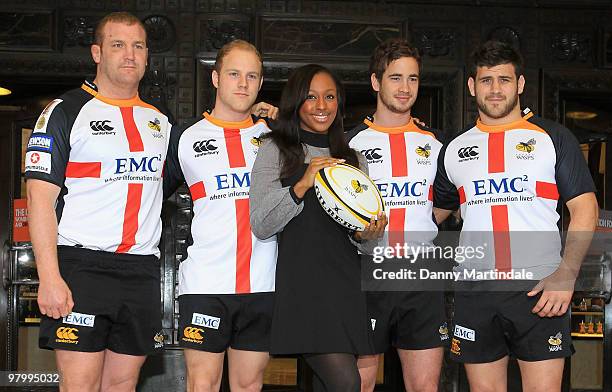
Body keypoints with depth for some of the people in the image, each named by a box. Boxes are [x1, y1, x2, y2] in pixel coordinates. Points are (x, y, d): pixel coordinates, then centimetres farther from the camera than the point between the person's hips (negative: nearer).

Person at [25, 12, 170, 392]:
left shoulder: (160, 122, 17)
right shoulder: (66, 112, 0)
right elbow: (40, 196, -7)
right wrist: (49, 276, -17)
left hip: (142, 271, 5)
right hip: (81, 266, -5)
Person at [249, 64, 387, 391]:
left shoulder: (353, 158, 19)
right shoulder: (276, 150, 4)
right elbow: (261, 226, -5)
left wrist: (365, 236, -2)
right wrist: (301, 186, -18)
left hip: (345, 284, 5)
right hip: (301, 282, -5)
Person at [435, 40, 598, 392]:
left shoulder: (554, 137, 5)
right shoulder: (455, 149, 14)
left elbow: (584, 208, 0)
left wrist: (566, 274, -11)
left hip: (540, 289, -3)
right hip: (476, 292, 3)